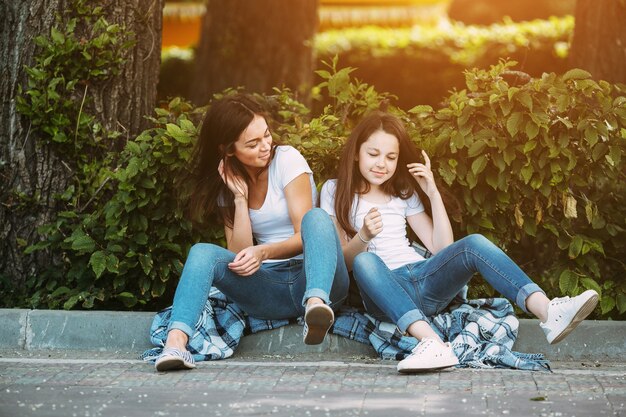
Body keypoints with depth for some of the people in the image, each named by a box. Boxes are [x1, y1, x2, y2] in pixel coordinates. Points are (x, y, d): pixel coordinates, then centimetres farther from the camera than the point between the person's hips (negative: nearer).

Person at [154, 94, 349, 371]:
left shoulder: (287, 159, -3)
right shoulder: (226, 184, 8)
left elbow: (305, 236, -10)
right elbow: (239, 256, -1)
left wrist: (263, 252, -29)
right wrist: (240, 197, -9)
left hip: (310, 278, -3)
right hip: (269, 288, 3)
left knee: (317, 217, -31)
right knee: (202, 252, -21)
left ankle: (316, 304, -57)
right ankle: (175, 343, -43)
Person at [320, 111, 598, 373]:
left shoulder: (403, 194, 21)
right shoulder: (335, 192, 11)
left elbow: (442, 248, 12)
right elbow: (341, 261, 3)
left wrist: (433, 194, 5)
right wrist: (364, 236, -18)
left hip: (425, 280, 4)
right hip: (384, 291, -4)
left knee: (473, 244, -25)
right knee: (365, 261, -38)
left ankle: (548, 312, -47)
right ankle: (431, 344, -58)